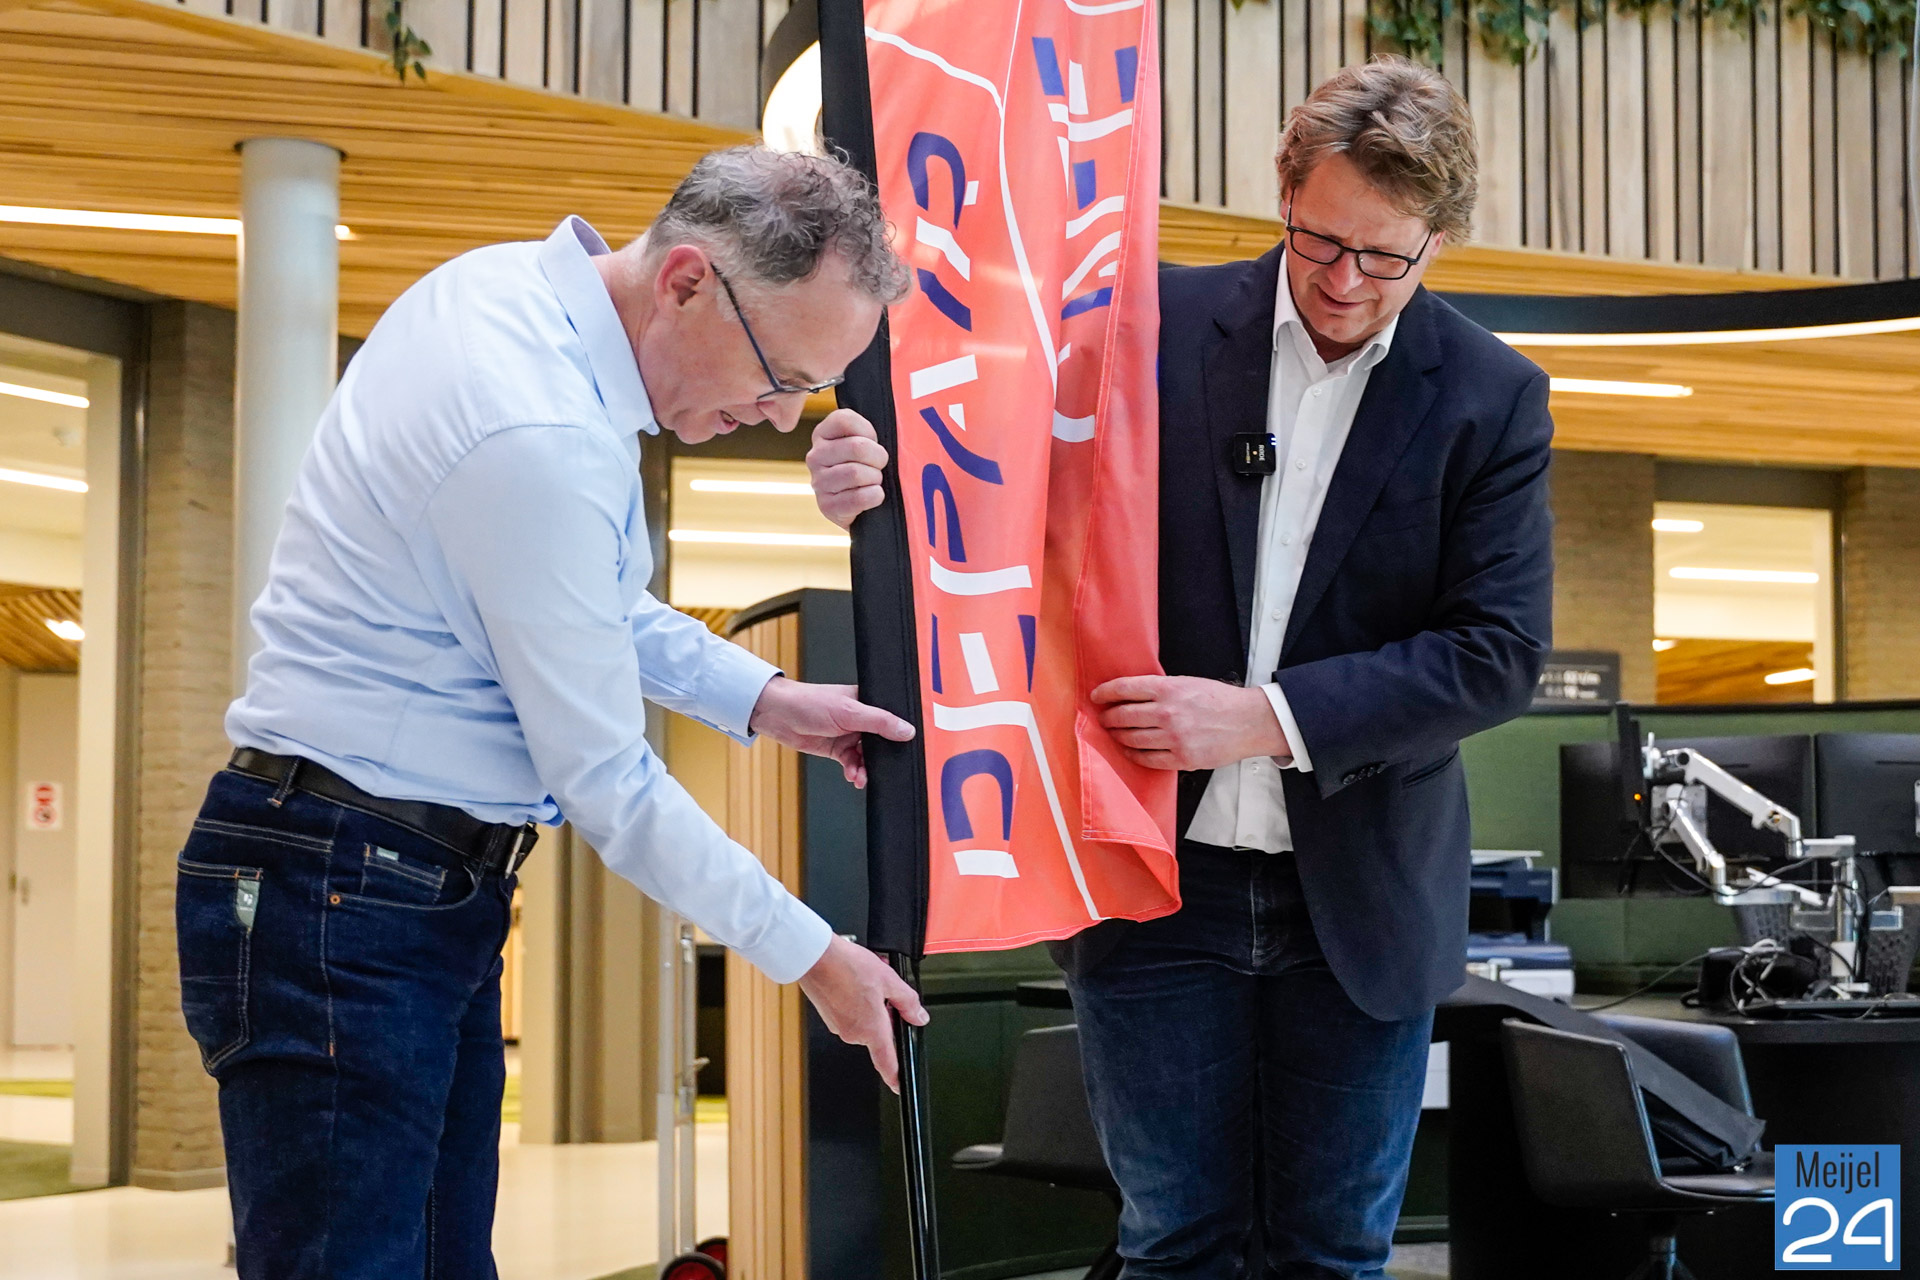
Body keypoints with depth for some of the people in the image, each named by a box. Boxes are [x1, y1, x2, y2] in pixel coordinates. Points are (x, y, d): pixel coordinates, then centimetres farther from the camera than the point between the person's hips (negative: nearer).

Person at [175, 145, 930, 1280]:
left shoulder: (510, 289, 6)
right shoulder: (544, 439, -25)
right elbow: (605, 783, -17)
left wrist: (762, 698, 11)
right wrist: (809, 955, -7)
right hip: (346, 900, -10)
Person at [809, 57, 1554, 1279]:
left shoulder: (1492, 398, -3)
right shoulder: (1159, 325, -2)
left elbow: (1498, 651, -8)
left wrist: (1266, 717, -19)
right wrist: (880, 479, -21)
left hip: (1360, 893, 0)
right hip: (1159, 872, 0)